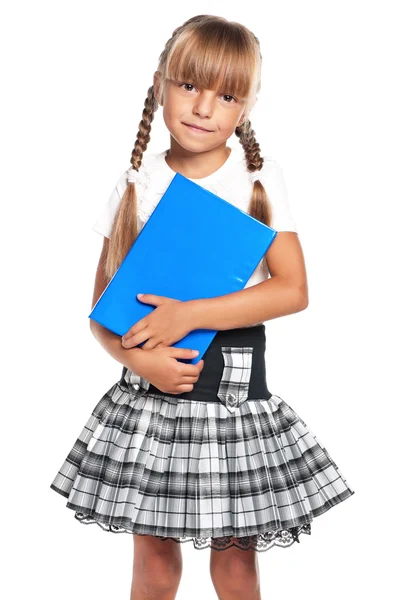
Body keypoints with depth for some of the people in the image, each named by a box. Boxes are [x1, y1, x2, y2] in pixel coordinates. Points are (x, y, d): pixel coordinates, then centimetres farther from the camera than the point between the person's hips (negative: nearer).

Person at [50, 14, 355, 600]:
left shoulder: (260, 177, -3)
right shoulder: (136, 184, 1)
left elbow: (293, 289, -10)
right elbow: (102, 307, 3)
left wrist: (188, 314, -18)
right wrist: (137, 356, -16)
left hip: (236, 386, -1)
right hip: (149, 386, 2)